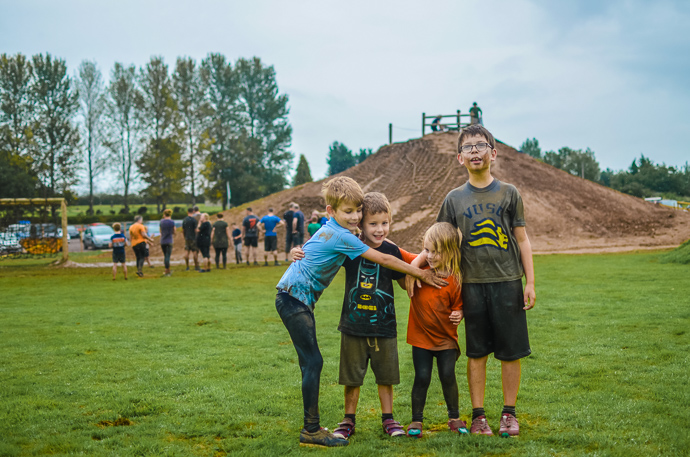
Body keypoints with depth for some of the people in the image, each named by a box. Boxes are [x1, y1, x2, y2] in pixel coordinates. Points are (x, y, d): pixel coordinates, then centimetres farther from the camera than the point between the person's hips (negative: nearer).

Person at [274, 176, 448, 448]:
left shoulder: (332, 231, 10)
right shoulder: (340, 236, -18)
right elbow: (383, 260, -15)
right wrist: (422, 274, -8)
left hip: (297, 299, 10)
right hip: (293, 299, -10)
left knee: (310, 363, 10)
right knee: (313, 362, -9)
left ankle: (311, 428, 16)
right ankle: (311, 430, -5)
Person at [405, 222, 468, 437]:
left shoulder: (455, 279, -12)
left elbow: (458, 305, 0)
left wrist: (459, 314, -21)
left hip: (446, 337, -1)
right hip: (421, 336, 1)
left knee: (448, 376, 1)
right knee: (422, 378, -1)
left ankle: (454, 417, 21)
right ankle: (416, 420, 13)